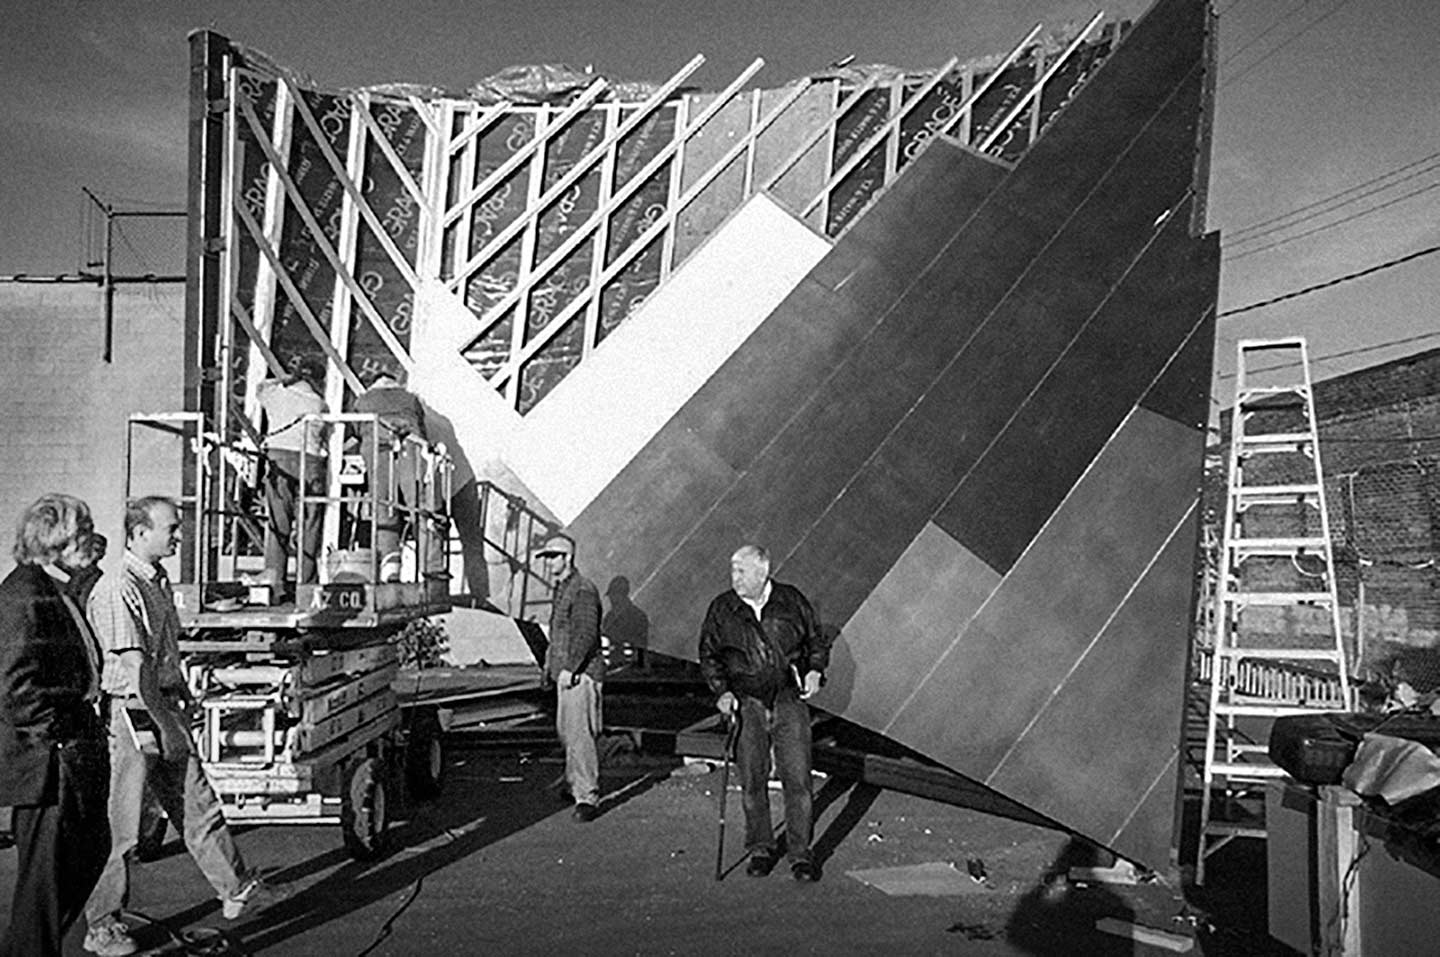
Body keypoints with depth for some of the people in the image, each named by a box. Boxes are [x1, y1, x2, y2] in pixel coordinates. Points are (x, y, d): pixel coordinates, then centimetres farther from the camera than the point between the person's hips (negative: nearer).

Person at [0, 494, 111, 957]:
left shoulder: (57, 589, 13)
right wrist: (59, 737, -17)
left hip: (74, 749, 10)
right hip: (46, 761, -10)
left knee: (91, 849, 20)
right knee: (46, 865, 4)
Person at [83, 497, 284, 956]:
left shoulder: (159, 580, 12)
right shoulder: (118, 590, -18)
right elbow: (134, 668, -22)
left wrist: (182, 692, 18)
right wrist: (165, 726, -21)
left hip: (164, 708, 9)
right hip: (131, 715, -9)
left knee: (199, 806, 14)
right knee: (119, 827, 4)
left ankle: (237, 891, 23)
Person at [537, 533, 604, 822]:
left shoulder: (583, 590, -15)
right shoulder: (561, 588, 17)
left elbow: (586, 633, -23)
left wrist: (570, 667, -27)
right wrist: (551, 658, 25)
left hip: (581, 673, -10)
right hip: (565, 671, 10)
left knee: (579, 733, -13)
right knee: (565, 730, 19)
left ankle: (588, 797, -11)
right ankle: (575, 782, 35)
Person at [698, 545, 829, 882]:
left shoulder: (791, 600, 2)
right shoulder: (722, 608, 2)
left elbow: (817, 640, 13)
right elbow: (708, 655, 7)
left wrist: (814, 670, -4)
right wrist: (721, 690, -6)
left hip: (789, 700, -1)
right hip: (746, 702, 1)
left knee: (797, 779, -3)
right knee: (752, 781, 5)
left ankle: (800, 854, 8)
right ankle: (760, 849, 22)